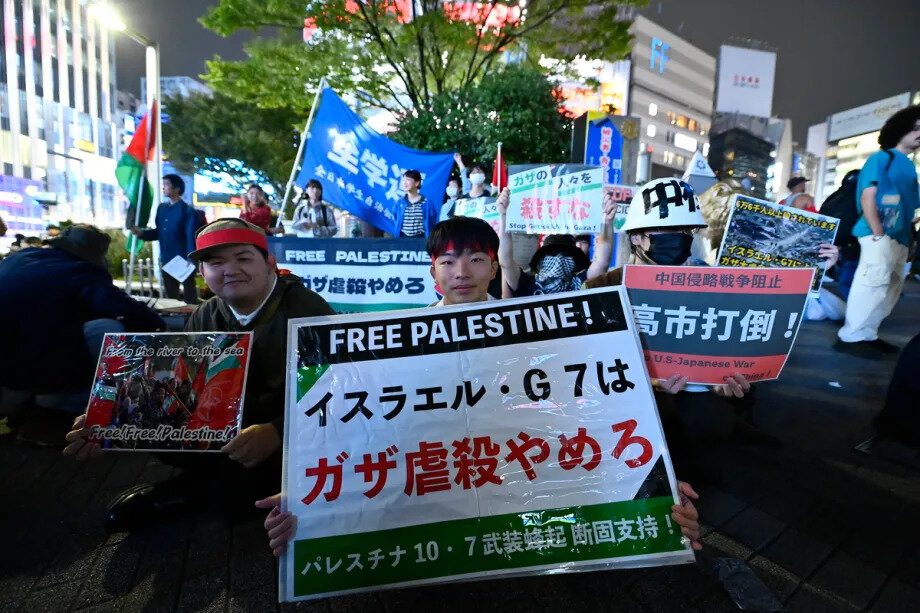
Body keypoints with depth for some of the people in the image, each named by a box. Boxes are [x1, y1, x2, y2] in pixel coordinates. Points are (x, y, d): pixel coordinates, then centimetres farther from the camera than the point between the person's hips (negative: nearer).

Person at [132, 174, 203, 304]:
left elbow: (192, 238, -15)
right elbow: (158, 232, 17)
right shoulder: (161, 208, 10)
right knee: (170, 296, 16)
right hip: (166, 261, 7)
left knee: (189, 297, 4)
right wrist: (141, 233, 0)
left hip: (184, 261, -7)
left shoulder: (187, 210, -10)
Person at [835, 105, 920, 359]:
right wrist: (878, 234, -16)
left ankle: (867, 335, 14)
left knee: (891, 289, 8)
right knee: (873, 285, -14)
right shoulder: (882, 158, 0)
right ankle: (850, 337, -11)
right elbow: (867, 198, -9)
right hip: (880, 236, -9)